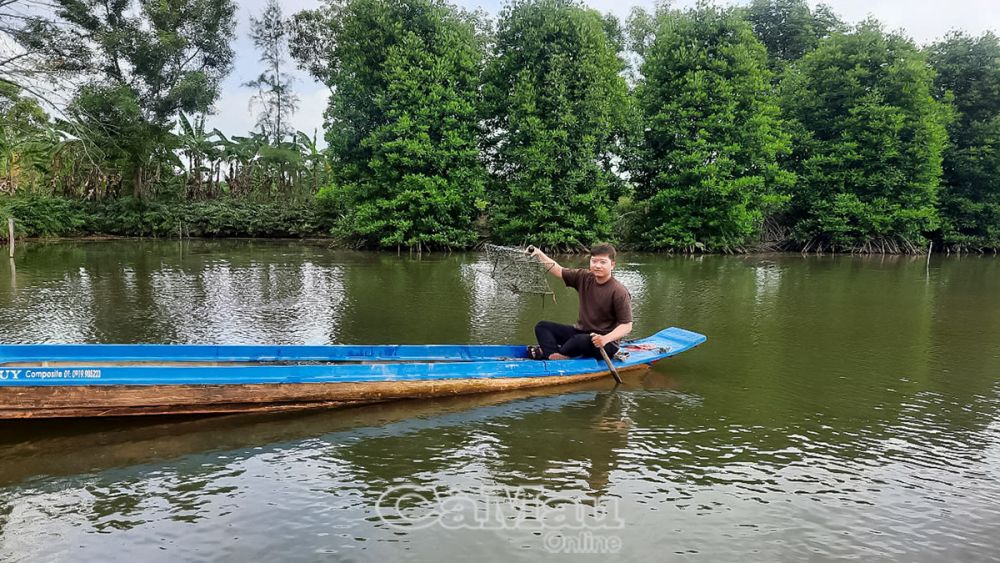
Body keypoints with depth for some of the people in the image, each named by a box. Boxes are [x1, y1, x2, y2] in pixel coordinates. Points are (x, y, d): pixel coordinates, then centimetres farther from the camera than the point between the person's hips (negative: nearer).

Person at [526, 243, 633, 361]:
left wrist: (606, 339, -32)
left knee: (581, 340, -38)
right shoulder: (584, 278, 2)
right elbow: (558, 270, 2)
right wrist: (539, 254, -12)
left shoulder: (619, 292, -16)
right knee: (542, 327, -2)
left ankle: (547, 353, -11)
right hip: (580, 332, 7)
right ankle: (553, 358, -29)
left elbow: (627, 326, -16)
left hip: (606, 345, -7)